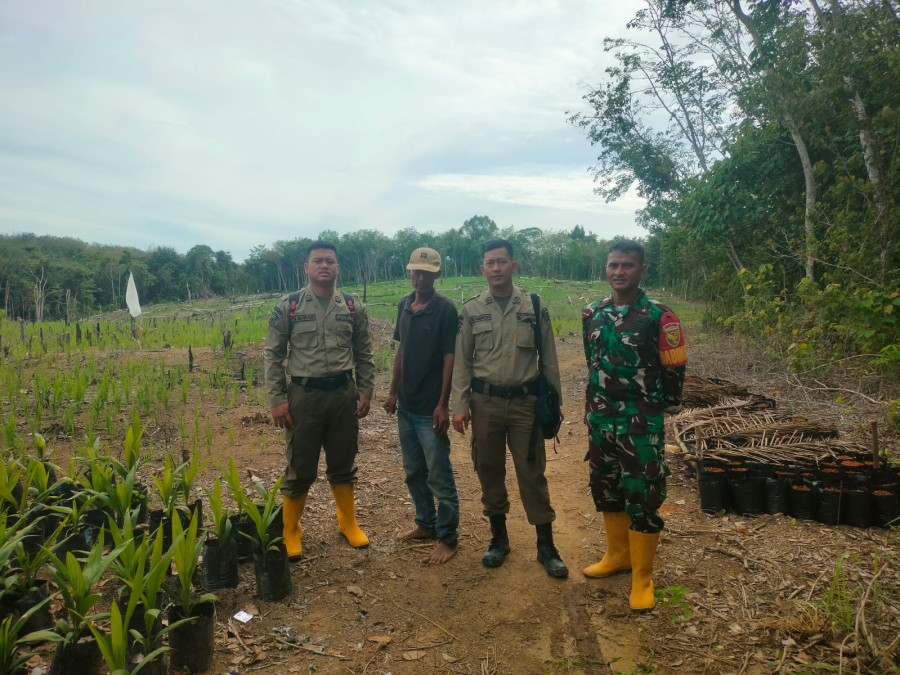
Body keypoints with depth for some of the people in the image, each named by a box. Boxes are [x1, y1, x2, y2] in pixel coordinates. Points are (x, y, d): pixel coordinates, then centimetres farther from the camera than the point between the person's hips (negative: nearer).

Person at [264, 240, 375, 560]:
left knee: (343, 465, 14)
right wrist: (277, 400, -7)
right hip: (303, 395, -2)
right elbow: (273, 356, -2)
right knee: (300, 469, 7)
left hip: (343, 394, 2)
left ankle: (348, 522, 32)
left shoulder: (353, 308, 3)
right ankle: (290, 531, 25)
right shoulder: (287, 307, -3)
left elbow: (364, 355, 8)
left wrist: (365, 392, 2)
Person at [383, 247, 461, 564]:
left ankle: (447, 537, 16)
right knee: (414, 471, 18)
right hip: (406, 405, 7)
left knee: (439, 475, 2)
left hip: (430, 408, -7)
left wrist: (443, 404, -16)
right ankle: (425, 523, 35)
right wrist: (393, 391, 12)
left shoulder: (445, 309, -12)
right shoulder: (404, 305, 7)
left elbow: (449, 358, -13)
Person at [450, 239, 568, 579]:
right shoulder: (471, 310, 2)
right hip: (485, 402, 2)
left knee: (532, 473, 4)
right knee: (489, 471, 11)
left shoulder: (535, 307, 0)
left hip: (525, 402, -1)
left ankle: (546, 545, 18)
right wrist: (459, 405, -5)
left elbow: (549, 360, 3)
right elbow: (462, 362, 2)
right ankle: (498, 538, 29)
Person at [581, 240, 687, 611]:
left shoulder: (658, 317, -11)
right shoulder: (592, 314, 5)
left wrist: (658, 409, 5)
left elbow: (674, 371, -4)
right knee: (606, 489, 17)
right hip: (599, 420, 6)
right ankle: (617, 555, 37)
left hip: (641, 425, -5)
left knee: (642, 498, 1)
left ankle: (642, 577, 17)